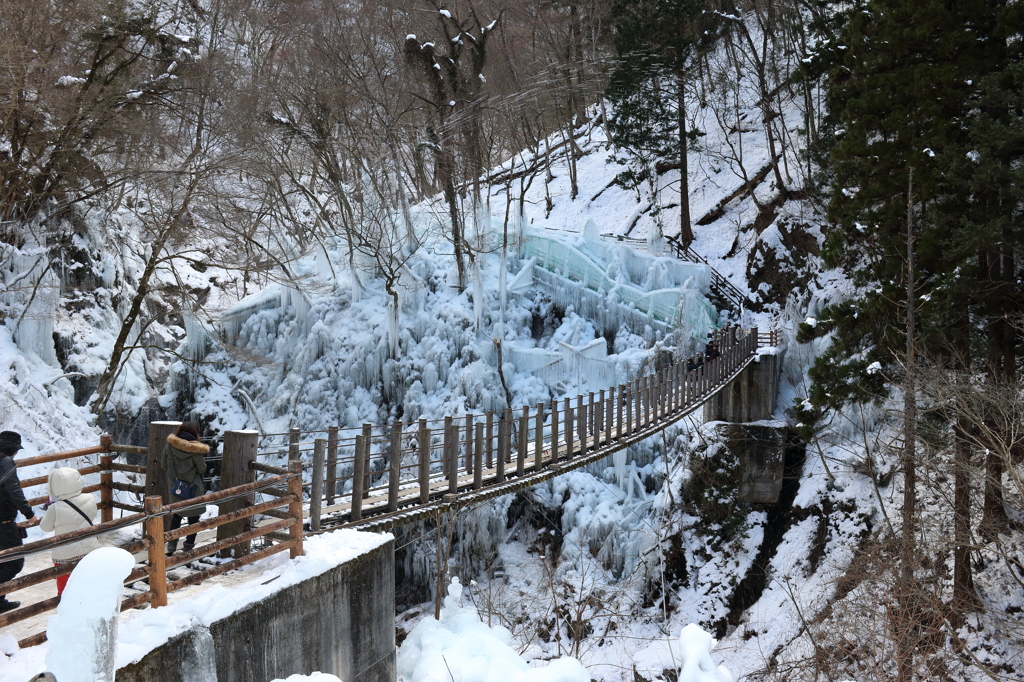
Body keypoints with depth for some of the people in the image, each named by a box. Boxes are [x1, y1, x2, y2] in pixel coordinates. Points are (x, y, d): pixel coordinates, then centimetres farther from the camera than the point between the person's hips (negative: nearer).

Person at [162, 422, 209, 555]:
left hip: (175, 486, 4)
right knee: (193, 517, 11)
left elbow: (164, 465, 3)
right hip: (193, 489, -4)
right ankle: (189, 546, 16)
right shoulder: (195, 450, -18)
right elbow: (202, 469, -11)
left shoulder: (169, 445, -7)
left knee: (176, 515, 21)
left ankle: (172, 544, 15)